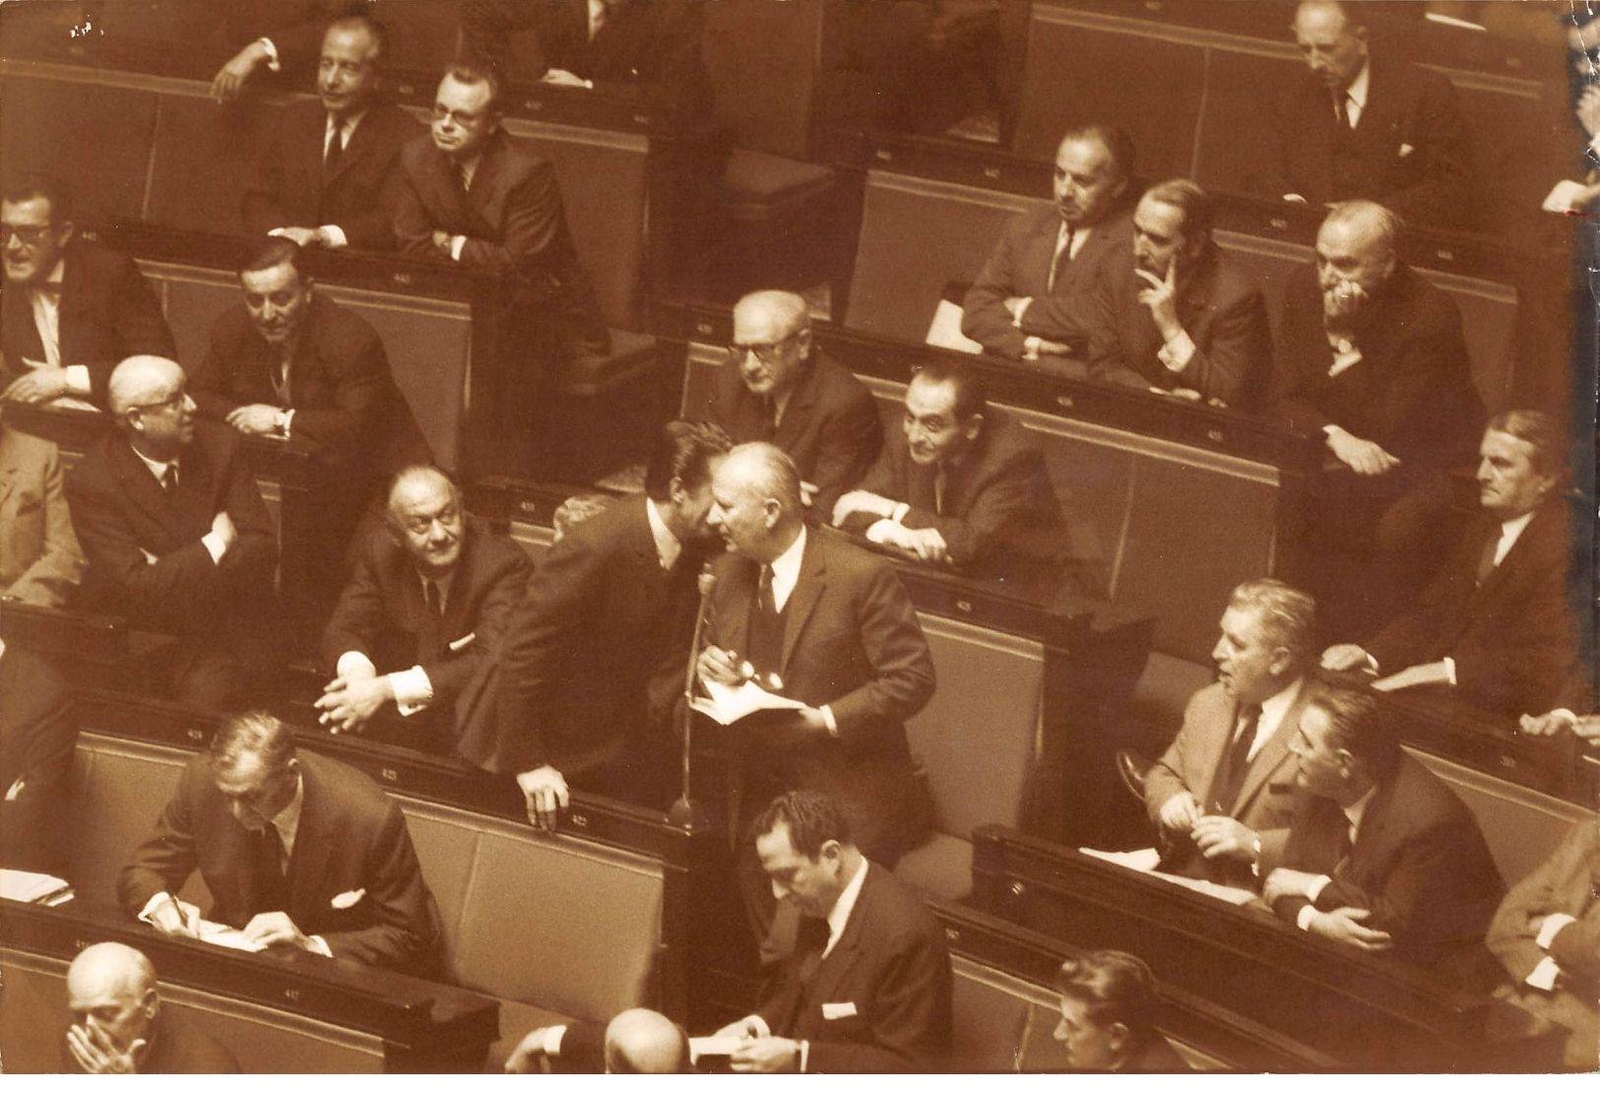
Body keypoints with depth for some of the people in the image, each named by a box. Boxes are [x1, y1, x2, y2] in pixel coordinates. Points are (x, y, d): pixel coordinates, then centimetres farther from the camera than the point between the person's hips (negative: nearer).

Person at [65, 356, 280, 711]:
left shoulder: (219, 444, -2)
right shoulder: (91, 483, -12)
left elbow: (263, 549, -4)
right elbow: (134, 589, -19)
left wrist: (171, 574, -15)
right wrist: (214, 545, -16)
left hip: (230, 637, 1)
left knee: (205, 695, -27)